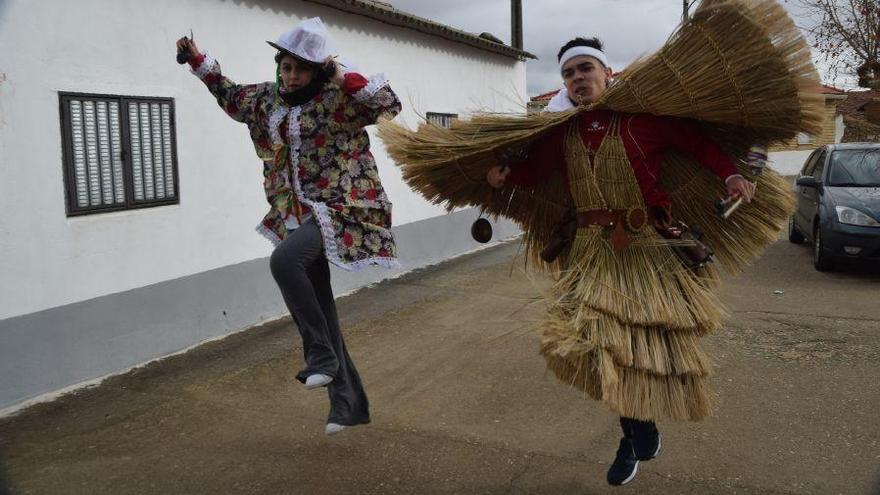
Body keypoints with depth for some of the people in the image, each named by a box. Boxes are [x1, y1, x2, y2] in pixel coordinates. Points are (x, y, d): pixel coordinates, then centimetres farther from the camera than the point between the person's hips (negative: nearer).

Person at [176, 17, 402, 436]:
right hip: (299, 215, 8)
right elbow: (230, 96, 31)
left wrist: (347, 78, -25)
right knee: (316, 305, 7)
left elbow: (390, 105, -17)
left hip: (340, 209, -7)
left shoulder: (338, 99, -7)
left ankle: (321, 355, -16)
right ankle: (348, 400, 19)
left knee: (283, 260, -34)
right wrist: (198, 61, 27)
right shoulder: (267, 99, 12)